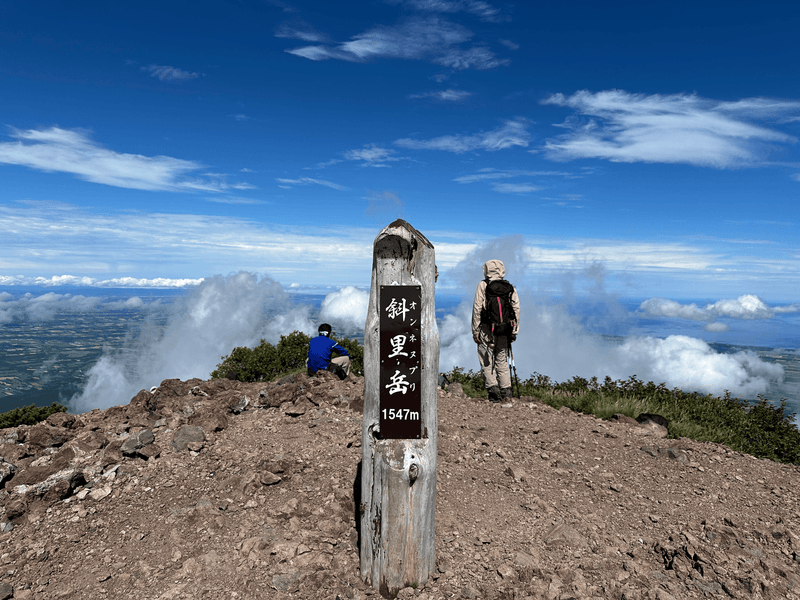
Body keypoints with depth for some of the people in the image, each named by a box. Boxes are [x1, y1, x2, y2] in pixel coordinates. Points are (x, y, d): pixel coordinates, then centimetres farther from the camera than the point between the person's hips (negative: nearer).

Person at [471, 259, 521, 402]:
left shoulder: (483, 286, -2)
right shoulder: (511, 288, 7)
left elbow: (477, 309, -6)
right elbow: (516, 309, 5)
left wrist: (475, 330, -2)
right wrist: (514, 331, 11)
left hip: (487, 330, -4)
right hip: (504, 330, 4)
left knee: (487, 362, 4)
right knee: (502, 361, 15)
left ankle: (493, 388, -9)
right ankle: (506, 390, 13)